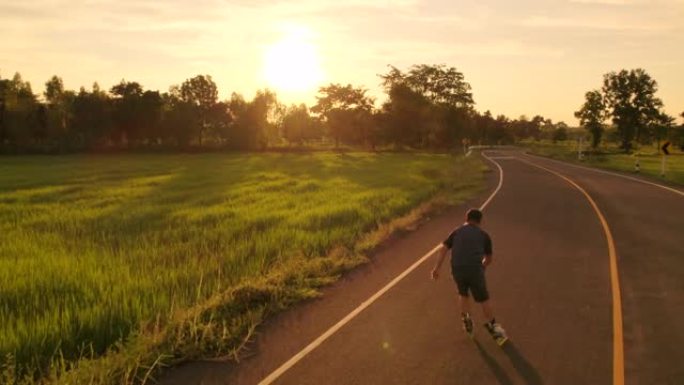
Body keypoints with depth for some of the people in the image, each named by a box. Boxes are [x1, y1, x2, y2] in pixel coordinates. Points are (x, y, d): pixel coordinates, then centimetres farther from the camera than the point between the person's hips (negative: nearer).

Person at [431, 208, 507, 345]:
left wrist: (437, 268, 1)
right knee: (483, 300, 11)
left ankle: (467, 322, 26)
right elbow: (489, 258, 25)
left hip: (457, 270, 2)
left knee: (463, 294, 28)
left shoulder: (457, 232, 19)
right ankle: (493, 327, 12)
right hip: (475, 269, -2)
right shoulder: (484, 235, 17)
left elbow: (443, 248, 5)